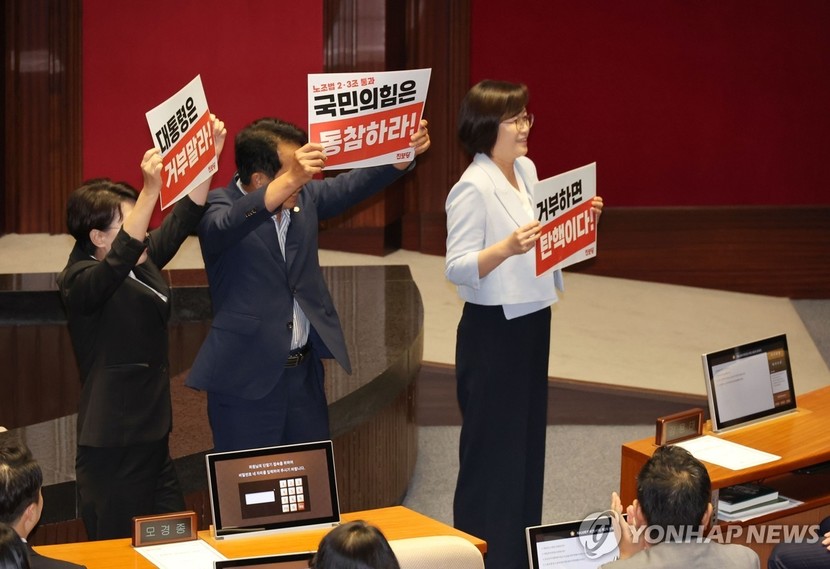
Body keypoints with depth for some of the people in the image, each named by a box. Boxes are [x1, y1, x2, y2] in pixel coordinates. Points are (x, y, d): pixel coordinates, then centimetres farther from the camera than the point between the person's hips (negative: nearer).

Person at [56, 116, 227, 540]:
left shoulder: (145, 261, 8)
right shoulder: (78, 282, -15)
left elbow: (184, 218, 13)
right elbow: (117, 263, -34)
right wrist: (150, 191, -43)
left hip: (152, 439, 8)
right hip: (111, 452, -8)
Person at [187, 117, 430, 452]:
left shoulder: (303, 198, 5)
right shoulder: (218, 208, -14)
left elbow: (351, 187, 10)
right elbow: (223, 227, -36)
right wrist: (289, 181, -50)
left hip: (305, 372, 7)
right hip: (246, 379, -6)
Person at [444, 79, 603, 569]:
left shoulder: (527, 169, 7)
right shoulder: (473, 189, -18)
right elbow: (457, 269, -22)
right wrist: (508, 247, -36)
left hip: (532, 321, 8)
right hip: (493, 330, -8)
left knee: (529, 437, 15)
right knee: (493, 447, -1)